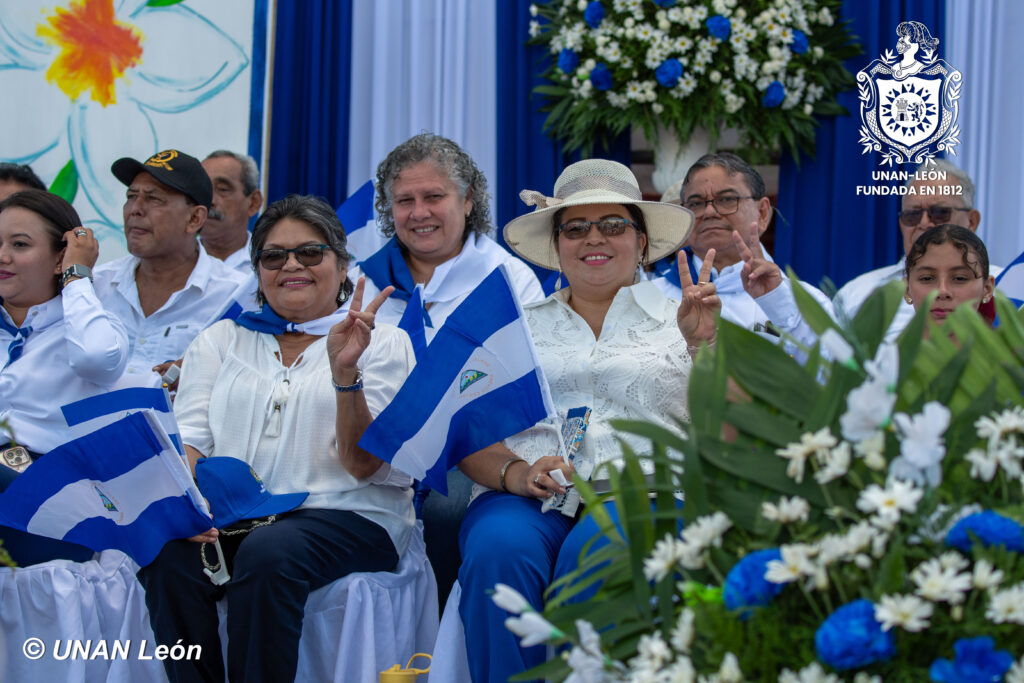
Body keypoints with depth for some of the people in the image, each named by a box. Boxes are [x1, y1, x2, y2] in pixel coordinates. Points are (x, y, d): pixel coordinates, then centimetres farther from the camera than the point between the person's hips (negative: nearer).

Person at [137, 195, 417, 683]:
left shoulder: (382, 343, 10)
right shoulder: (221, 340, 20)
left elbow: (361, 464, 0)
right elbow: (188, 437, 8)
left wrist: (345, 372, -16)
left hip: (342, 515, -2)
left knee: (268, 552, -36)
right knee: (167, 556, -30)